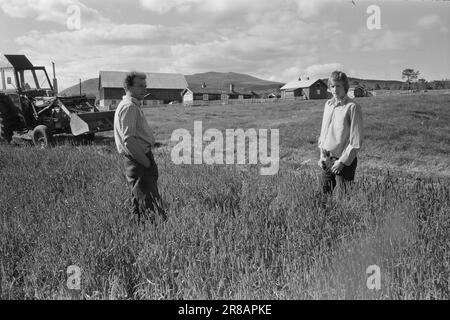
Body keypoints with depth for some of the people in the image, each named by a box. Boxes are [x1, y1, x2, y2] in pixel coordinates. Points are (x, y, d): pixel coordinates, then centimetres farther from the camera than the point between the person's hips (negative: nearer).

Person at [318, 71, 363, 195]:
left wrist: (342, 161, -14)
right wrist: (322, 155, 8)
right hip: (327, 159, 6)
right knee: (324, 193, 11)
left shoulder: (352, 107, -11)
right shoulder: (328, 104, 8)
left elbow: (356, 140, -13)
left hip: (344, 160, -6)